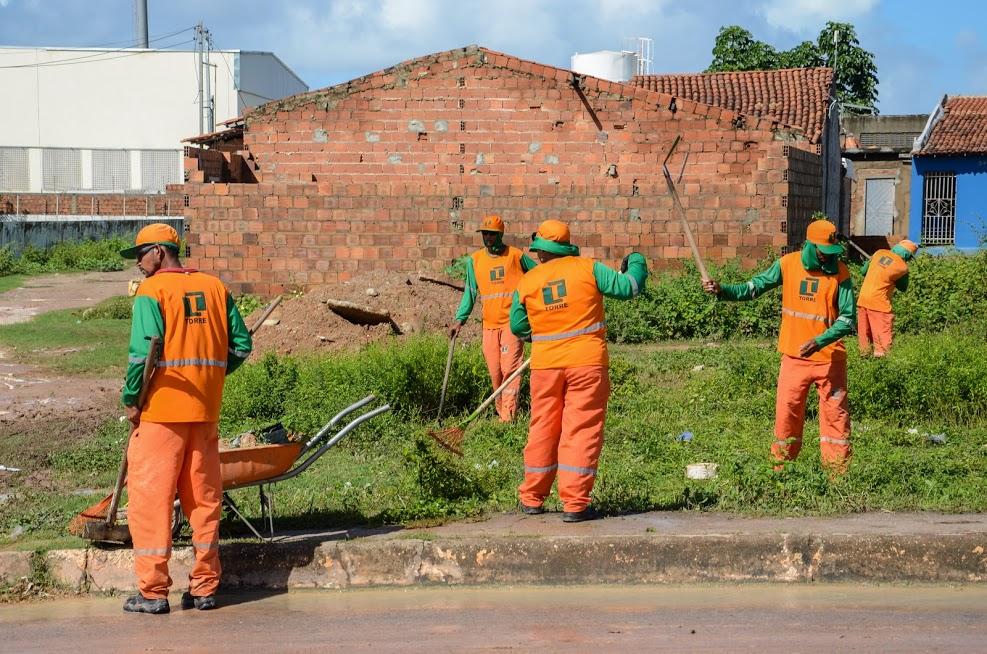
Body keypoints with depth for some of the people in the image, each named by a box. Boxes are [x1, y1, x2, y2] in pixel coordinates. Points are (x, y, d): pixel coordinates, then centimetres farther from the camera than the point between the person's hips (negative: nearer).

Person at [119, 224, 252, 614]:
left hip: (162, 409, -5)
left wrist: (131, 399, -6)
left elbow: (143, 352, -15)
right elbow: (241, 344, 8)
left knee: (150, 496, 1)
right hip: (206, 409, 5)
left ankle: (153, 592, 0)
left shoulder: (151, 291, -7)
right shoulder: (215, 287, 9)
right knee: (204, 497, 12)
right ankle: (204, 588, 15)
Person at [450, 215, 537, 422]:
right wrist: (460, 319, 3)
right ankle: (501, 412, 20)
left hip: (512, 321, -4)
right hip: (489, 325, 4)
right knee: (495, 373, 5)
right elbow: (471, 292, 13)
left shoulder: (516, 256, 0)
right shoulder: (475, 260, 9)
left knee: (510, 369, -12)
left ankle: (508, 417, -15)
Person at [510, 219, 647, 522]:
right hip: (587, 361, -3)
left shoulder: (526, 282, 3)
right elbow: (627, 287, -5)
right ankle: (574, 503, -6)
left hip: (546, 365, 3)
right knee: (582, 431, -1)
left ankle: (532, 498, 23)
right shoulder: (587, 268, -5)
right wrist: (636, 263, 15)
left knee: (543, 429, 15)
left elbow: (518, 326, 11)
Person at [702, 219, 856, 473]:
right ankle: (781, 466, 20)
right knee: (786, 411, 7)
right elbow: (754, 287, 4)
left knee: (835, 413, 3)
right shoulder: (788, 264, -3)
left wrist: (819, 341, -25)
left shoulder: (839, 272, -9)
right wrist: (721, 290, -12)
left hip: (829, 357, -2)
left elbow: (848, 318, -12)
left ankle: (839, 470, 12)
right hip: (794, 356, 2)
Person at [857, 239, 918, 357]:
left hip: (862, 300, 6)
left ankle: (864, 356, 19)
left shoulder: (880, 253, 4)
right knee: (884, 337, -1)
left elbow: (864, 271, 14)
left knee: (864, 334, 14)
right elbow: (903, 288, 5)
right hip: (878, 303, -6)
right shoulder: (902, 267, -9)